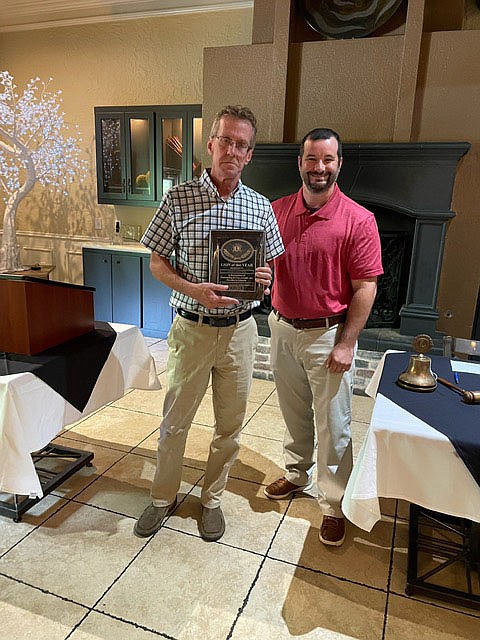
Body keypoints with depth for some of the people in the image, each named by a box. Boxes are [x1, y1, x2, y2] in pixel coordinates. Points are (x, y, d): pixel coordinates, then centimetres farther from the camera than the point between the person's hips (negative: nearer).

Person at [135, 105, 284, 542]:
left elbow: (272, 265, 10)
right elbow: (157, 262, -2)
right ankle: (164, 497, 36)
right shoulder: (178, 199, -4)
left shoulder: (260, 206, 2)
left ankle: (212, 498, 37)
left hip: (240, 330, 2)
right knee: (175, 421, 12)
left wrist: (265, 278, -15)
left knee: (230, 425, 14)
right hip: (192, 329, -2)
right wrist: (195, 290, -20)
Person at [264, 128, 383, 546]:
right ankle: (297, 475, 42)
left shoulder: (358, 220, -12)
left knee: (332, 426, 6)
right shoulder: (277, 211, 2)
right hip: (283, 328, 5)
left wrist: (346, 344, -14)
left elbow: (365, 287, -12)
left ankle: (334, 505, 25)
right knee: (294, 414, 20)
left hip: (328, 335, -4)